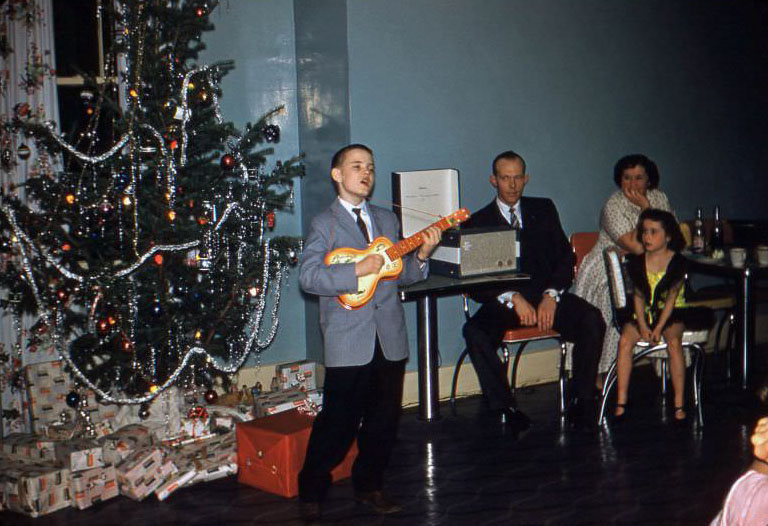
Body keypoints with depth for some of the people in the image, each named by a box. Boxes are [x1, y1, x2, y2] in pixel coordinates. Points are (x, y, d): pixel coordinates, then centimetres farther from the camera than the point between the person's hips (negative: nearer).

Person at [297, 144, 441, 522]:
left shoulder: (387, 220, 16)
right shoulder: (324, 224, -1)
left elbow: (400, 274, 16)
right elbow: (307, 277, -14)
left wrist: (421, 255, -2)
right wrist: (358, 270, -21)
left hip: (390, 340, 5)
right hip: (348, 343, -5)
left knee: (384, 420, 11)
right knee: (339, 423, -3)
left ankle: (368, 485, 28)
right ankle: (311, 494, 14)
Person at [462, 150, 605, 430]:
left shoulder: (544, 210, 16)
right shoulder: (477, 223, 7)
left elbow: (565, 257, 10)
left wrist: (551, 295, -9)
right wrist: (513, 298, -18)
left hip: (547, 295, 2)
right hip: (504, 300, -2)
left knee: (592, 320, -26)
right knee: (475, 332, -32)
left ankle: (582, 403, -14)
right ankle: (504, 408, -19)